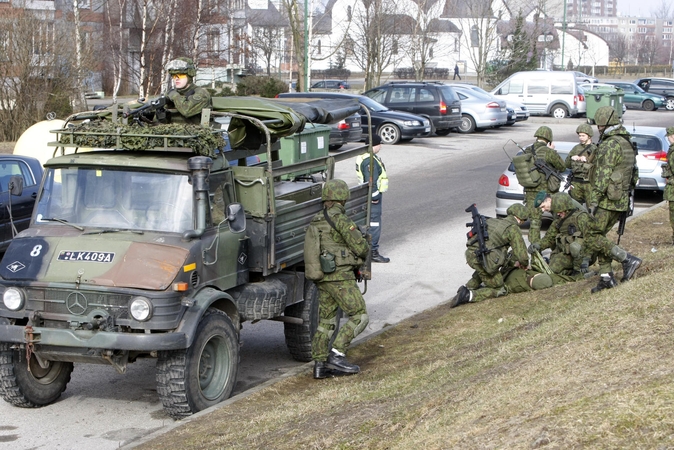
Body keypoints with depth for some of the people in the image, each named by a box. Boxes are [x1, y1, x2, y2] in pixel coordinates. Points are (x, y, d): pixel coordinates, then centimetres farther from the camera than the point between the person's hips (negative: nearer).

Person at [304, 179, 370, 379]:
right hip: (340, 275, -8)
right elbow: (360, 246, -13)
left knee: (326, 321, 11)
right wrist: (365, 250, 11)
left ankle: (320, 364, 10)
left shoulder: (316, 221, 15)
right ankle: (336, 355, -12)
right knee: (359, 316, -4)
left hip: (322, 278, 9)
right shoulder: (339, 218, -12)